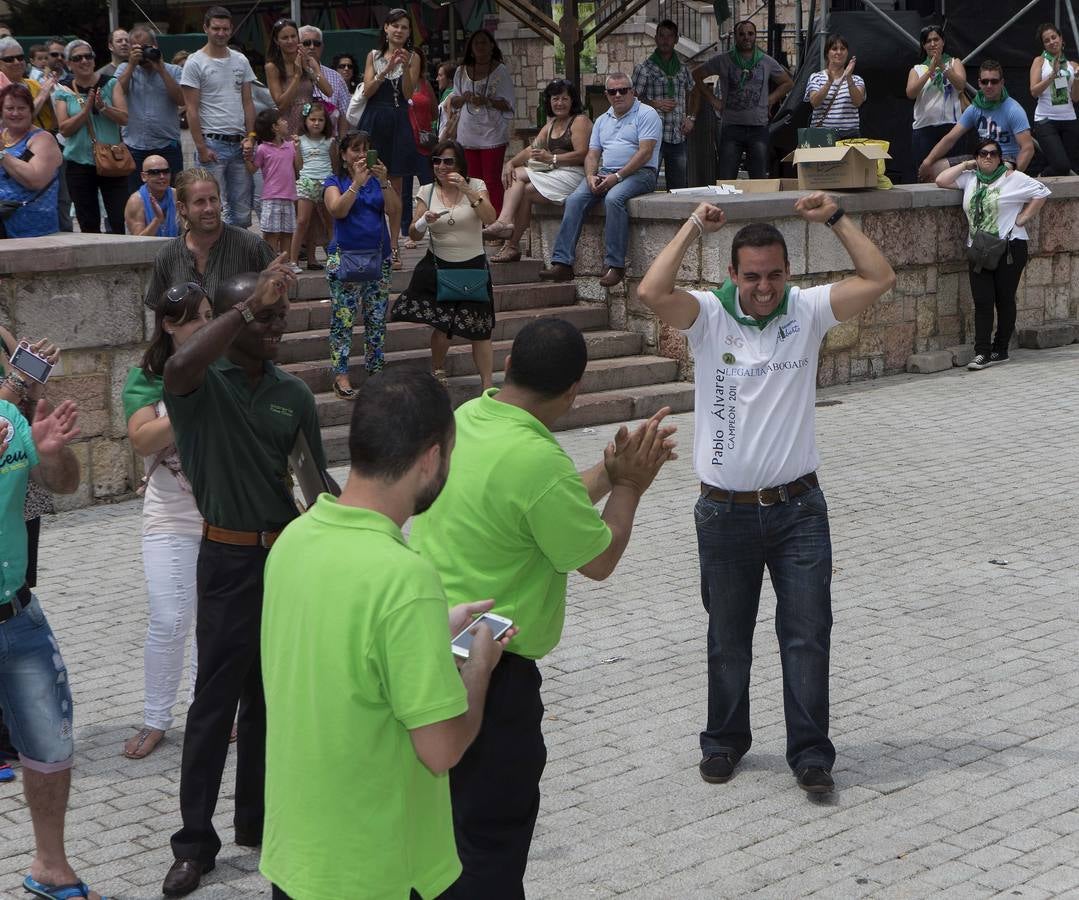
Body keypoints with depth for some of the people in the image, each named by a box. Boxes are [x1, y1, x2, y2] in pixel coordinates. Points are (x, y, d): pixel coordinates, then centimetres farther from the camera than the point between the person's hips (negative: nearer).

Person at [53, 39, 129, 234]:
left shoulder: (111, 85, 4)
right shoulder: (63, 92, 4)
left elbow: (124, 118, -5)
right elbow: (65, 129, -6)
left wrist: (103, 107, -22)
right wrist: (86, 109, -17)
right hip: (79, 164, 1)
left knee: (120, 221, -7)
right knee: (88, 224, 6)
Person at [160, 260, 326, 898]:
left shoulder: (295, 394, 4)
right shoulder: (203, 383, -10)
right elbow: (179, 370, -35)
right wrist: (248, 306, -38)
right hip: (229, 559, -5)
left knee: (272, 696, 13)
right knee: (216, 700, -2)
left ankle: (258, 820, 27)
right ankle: (195, 843, 6)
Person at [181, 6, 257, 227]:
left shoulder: (241, 61, 11)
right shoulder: (195, 63, -4)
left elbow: (247, 103, 13)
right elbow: (191, 109, -7)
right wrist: (201, 148, -13)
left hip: (239, 144, 5)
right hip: (212, 144, -5)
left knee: (242, 210, 7)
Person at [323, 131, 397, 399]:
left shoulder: (378, 180, 11)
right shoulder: (336, 181, 3)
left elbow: (395, 210, -3)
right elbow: (338, 210, -16)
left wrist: (384, 182, -17)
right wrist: (358, 182, -23)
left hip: (378, 255, 4)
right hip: (345, 255, -4)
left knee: (377, 318, 6)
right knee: (342, 318, -7)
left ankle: (376, 371, 12)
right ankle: (340, 375, -6)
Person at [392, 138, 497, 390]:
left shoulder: (476, 186, 0)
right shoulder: (427, 192, 3)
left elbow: (489, 218, -16)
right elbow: (414, 235, 1)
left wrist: (468, 191, -25)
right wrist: (424, 221, -21)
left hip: (472, 266, -1)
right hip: (438, 266, 1)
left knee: (479, 330, -3)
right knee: (442, 326, 0)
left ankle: (488, 387, 3)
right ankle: (438, 372, 28)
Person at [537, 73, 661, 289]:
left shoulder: (646, 114, 0)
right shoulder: (602, 120, 22)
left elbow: (645, 152, -12)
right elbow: (592, 154, 18)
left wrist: (617, 176, -19)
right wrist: (591, 176, -5)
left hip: (638, 172, -6)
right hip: (605, 173, 6)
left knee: (613, 198, -36)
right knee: (574, 199, -19)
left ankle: (615, 265, -34)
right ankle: (562, 263, -25)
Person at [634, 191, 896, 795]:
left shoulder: (808, 310, -2)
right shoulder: (709, 316, -5)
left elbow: (881, 280, -11)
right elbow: (652, 293, -24)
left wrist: (835, 218, -11)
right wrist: (694, 228, -16)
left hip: (798, 508, 0)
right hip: (726, 512, 0)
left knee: (808, 635, 2)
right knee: (728, 638, 15)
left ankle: (811, 751, 12)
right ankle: (725, 741, 31)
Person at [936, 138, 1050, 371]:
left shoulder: (1013, 178, 0)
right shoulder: (969, 179, 11)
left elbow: (1041, 192, -1)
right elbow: (941, 180, 4)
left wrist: (1022, 218, -6)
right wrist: (965, 165, 5)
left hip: (1009, 248, -3)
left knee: (1004, 300, 4)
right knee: (982, 302, -4)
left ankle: (1000, 350, 12)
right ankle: (982, 353, -8)